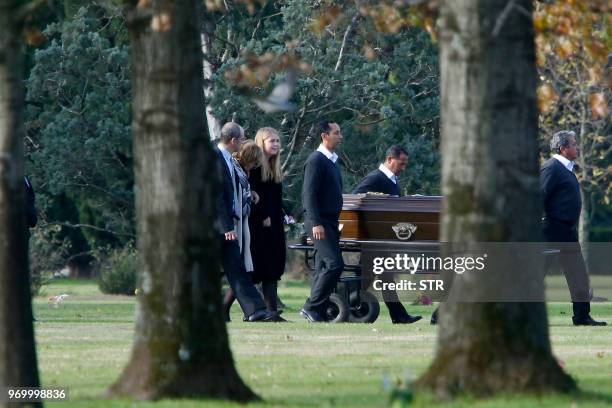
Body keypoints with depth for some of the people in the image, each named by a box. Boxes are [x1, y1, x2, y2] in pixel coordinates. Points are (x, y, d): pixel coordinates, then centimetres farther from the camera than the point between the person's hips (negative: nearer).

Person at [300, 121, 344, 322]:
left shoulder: (332, 160, 18)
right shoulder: (316, 160, -11)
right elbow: (309, 193, -17)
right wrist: (316, 223, -23)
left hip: (330, 221, 9)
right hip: (319, 222, -9)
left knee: (323, 267, 8)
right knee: (334, 264, -16)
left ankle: (319, 313, 10)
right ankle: (312, 306, -12)